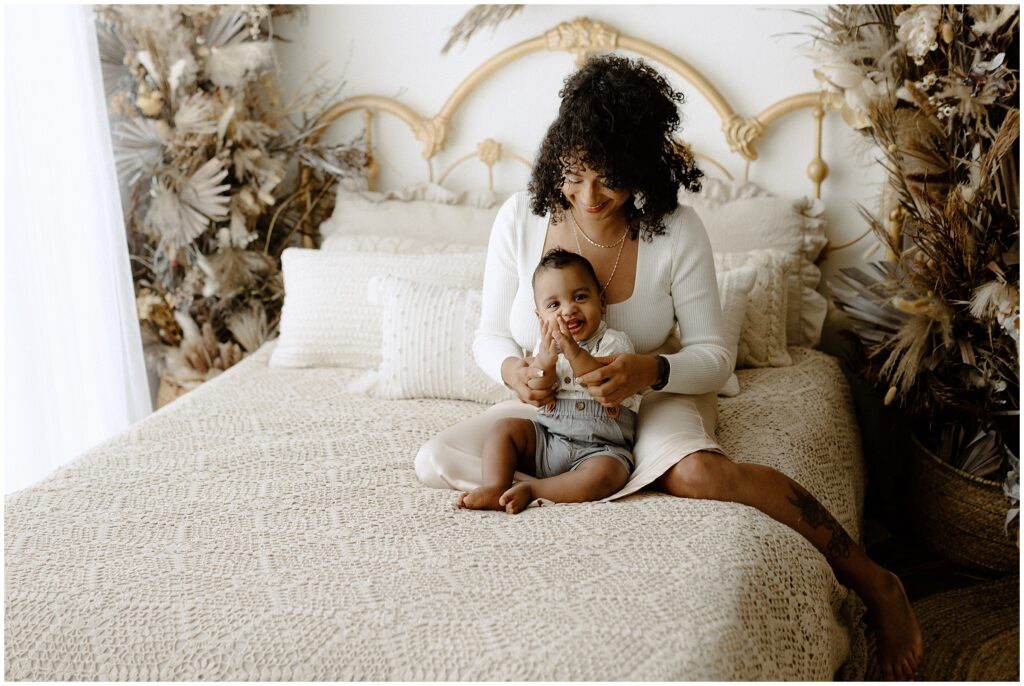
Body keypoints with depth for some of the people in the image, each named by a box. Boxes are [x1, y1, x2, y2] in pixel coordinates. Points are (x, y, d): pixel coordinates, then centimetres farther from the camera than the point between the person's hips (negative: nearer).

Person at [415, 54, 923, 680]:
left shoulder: (677, 231, -18)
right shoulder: (521, 218, -13)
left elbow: (714, 356, -13)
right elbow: (490, 334, -3)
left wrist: (651, 370, -35)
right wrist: (512, 369, -28)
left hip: (656, 396, -3)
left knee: (697, 472, -38)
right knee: (437, 462, -19)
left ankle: (874, 582, -21)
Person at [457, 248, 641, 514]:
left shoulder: (615, 342, -3)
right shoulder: (547, 345, 9)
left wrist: (573, 351, -30)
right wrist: (543, 362, -21)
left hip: (599, 448, -4)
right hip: (545, 439, 4)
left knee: (605, 473, -32)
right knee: (505, 428, -11)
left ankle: (531, 489, -25)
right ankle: (495, 488, -20)